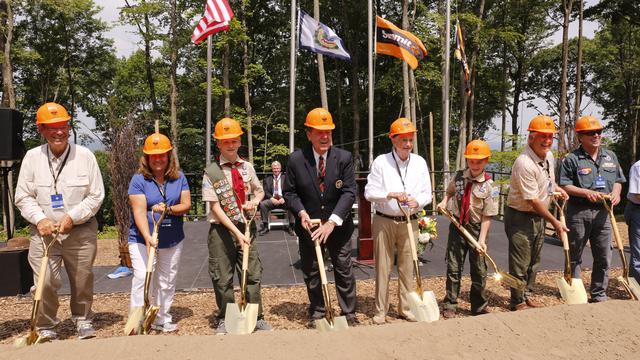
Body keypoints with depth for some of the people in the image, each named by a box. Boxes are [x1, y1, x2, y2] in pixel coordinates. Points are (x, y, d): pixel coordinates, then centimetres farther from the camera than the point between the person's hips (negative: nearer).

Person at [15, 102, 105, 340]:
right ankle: (45, 327, 17)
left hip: (81, 231, 0)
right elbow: (23, 197, 4)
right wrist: (40, 219, -11)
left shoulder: (85, 156, -3)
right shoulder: (32, 157, 1)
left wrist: (72, 217, -12)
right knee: (45, 282, -5)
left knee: (82, 280, 10)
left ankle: (82, 319, 33)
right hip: (44, 232, 1)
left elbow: (96, 195, -2)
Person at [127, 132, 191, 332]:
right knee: (142, 278, -11)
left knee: (167, 282, 13)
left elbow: (186, 205, -4)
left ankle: (162, 319, 28)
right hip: (142, 239, -4)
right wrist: (148, 237, -32)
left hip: (172, 240, 4)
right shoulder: (139, 180, -11)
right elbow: (139, 211, -20)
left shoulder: (179, 177, 0)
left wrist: (168, 209, -24)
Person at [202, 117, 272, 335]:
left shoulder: (247, 167, 5)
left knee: (253, 275, 7)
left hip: (246, 227, 3)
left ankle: (257, 318, 21)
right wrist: (236, 233, -20)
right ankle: (224, 321, 24)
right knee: (223, 279, 6)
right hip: (222, 230, -3)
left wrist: (254, 201, -6)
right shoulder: (212, 172, -8)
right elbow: (216, 208, -13)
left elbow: (259, 191, 19)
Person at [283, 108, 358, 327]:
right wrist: (301, 212, -17)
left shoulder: (344, 158, -9)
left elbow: (349, 192, -13)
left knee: (344, 270, 10)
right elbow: (289, 192, 1)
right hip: (309, 226, 1)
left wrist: (332, 222, -22)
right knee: (311, 273, 11)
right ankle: (316, 314, 27)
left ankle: (349, 313, 25)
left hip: (338, 225, 0)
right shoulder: (296, 159, -7)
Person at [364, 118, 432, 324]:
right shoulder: (381, 162, -5)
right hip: (384, 221, -2)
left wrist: (416, 202, -16)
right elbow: (369, 192, -8)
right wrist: (391, 194, -22)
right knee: (383, 267, 4)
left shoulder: (419, 163, 4)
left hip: (409, 222, 3)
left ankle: (406, 308, 23)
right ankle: (381, 310, 14)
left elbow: (427, 193, 5)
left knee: (407, 267, 9)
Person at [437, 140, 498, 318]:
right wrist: (444, 201, 3)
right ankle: (450, 305, 19)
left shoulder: (489, 186, -12)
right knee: (453, 267, 6)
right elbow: (450, 190, 23)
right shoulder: (459, 176, 0)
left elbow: (487, 216, -14)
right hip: (457, 225, 2)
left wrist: (482, 239, -19)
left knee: (479, 270, 10)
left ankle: (479, 306, 28)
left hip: (476, 228, -2)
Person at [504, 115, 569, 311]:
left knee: (534, 260, 19)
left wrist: (555, 187, 5)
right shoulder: (524, 163, -26)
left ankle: (527, 295, 35)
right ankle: (518, 302, 15)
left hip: (539, 216, 9)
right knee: (520, 263, 0)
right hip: (520, 216, -9)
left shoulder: (549, 155, 3)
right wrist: (555, 222, -18)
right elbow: (533, 200, -24)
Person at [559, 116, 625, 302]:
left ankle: (599, 294, 22)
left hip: (603, 212, 5)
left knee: (603, 257, 9)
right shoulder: (571, 159, -6)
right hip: (579, 212, -5)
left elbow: (618, 180, 18)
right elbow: (564, 186, -9)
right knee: (575, 256, 7)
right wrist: (586, 192, -21)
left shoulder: (611, 156, 12)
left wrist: (616, 192, -3)